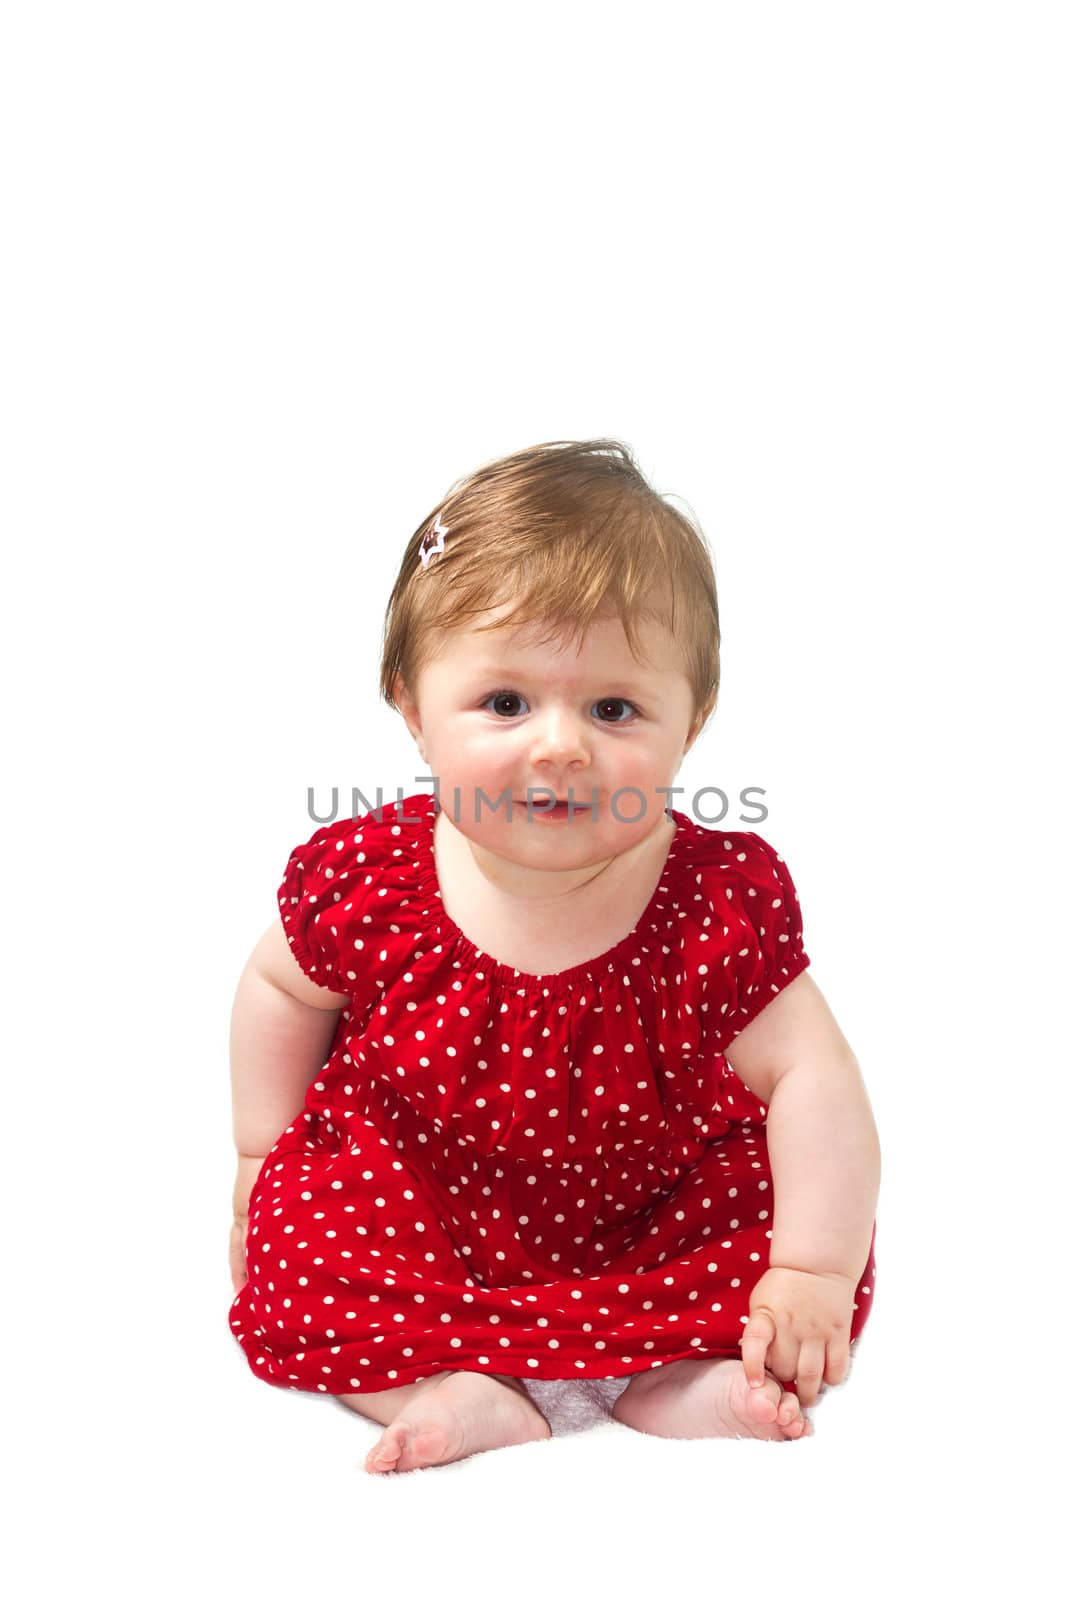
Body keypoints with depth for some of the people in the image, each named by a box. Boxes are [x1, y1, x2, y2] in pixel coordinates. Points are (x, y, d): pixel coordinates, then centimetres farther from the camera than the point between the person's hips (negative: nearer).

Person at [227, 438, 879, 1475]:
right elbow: (280, 988, 1)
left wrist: (812, 1274, -21)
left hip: (654, 1211, 0)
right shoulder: (365, 879, -20)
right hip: (415, 1210, 1)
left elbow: (809, 1079, -17)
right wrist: (263, 1155, 6)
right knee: (286, 1257, -20)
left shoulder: (723, 902, -24)